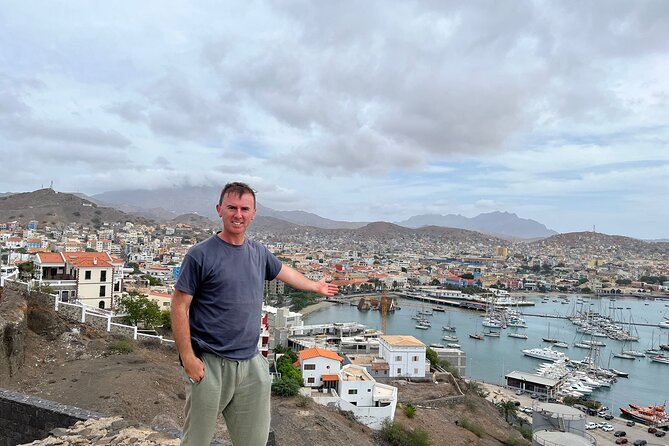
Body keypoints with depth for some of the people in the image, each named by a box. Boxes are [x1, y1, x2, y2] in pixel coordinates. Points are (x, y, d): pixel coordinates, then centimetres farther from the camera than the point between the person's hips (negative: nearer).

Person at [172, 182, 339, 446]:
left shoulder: (259, 253, 6)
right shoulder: (201, 255, -11)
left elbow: (284, 271, 25)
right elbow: (179, 307, -10)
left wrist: (316, 286, 39)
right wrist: (188, 358, -15)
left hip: (252, 364, 5)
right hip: (210, 364, -5)